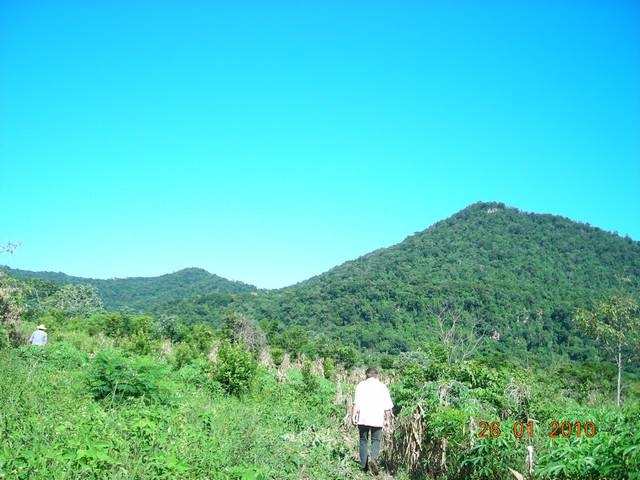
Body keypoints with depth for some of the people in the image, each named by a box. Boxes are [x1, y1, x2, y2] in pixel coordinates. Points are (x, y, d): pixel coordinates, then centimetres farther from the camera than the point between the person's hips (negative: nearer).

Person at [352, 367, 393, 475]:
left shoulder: (361, 385, 2)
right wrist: (387, 419, 15)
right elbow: (387, 406, 7)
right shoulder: (382, 386, 7)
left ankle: (363, 465, 15)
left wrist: (353, 415, -9)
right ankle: (373, 458, -14)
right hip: (377, 419, 0)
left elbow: (357, 402, -9)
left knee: (363, 441, 12)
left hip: (363, 418, 0)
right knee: (376, 440, 11)